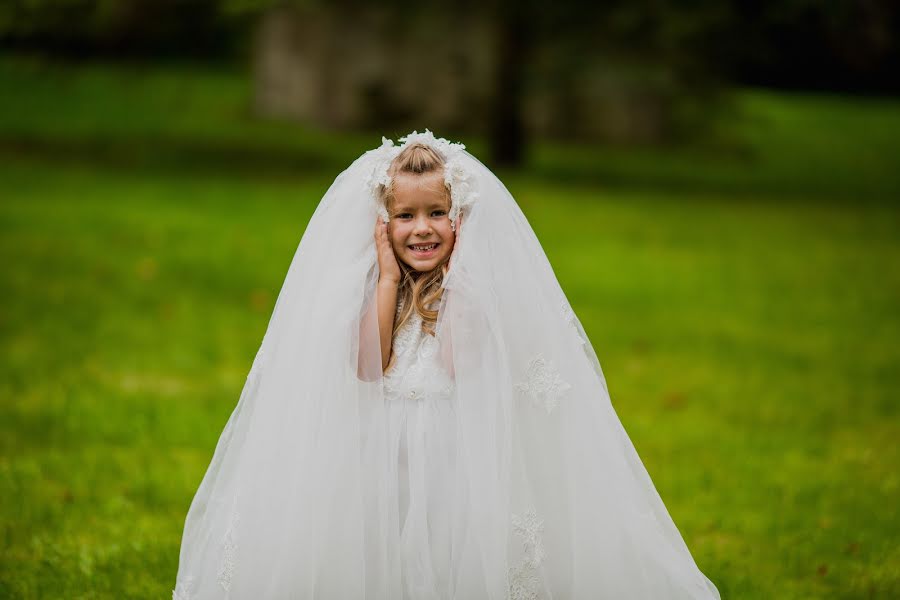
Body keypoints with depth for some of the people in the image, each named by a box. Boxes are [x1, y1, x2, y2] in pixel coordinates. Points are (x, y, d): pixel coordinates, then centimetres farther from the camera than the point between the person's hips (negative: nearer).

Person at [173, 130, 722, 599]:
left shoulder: (477, 284, 0)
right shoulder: (369, 284, 6)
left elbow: (458, 364, -14)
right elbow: (367, 367, -8)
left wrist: (455, 278, -11)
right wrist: (389, 279, -7)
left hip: (459, 450, -2)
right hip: (380, 448, 2)